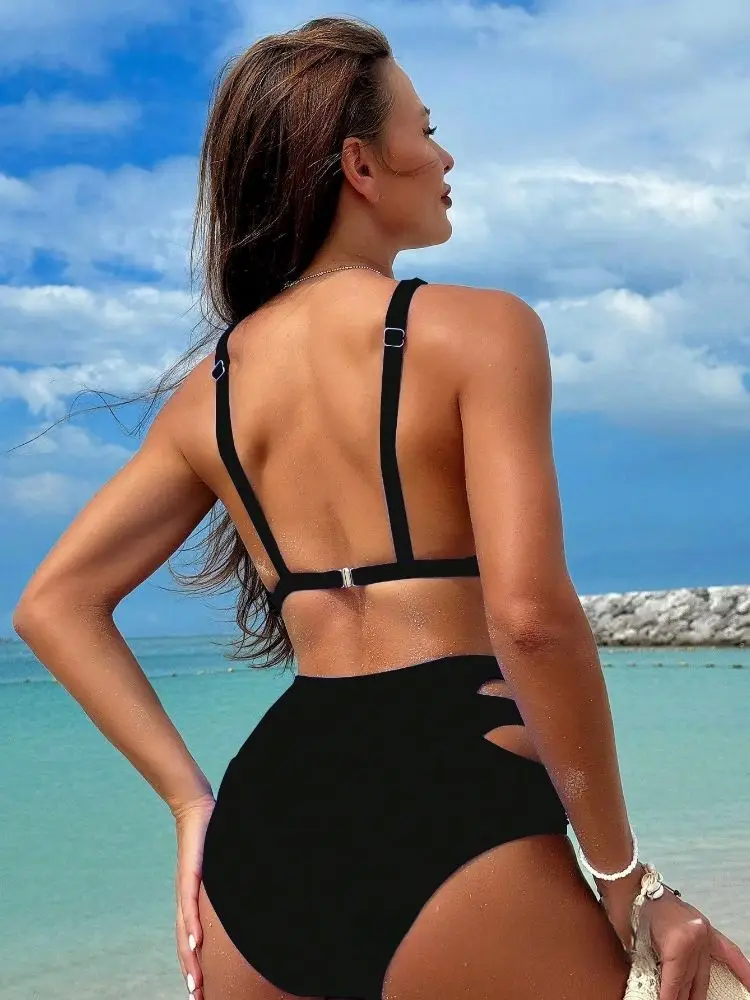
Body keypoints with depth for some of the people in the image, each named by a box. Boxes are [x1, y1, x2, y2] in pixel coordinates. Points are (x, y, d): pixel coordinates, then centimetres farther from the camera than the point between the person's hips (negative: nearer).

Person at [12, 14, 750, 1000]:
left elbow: (54, 603, 17)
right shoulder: (477, 328, -4)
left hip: (263, 817, 6)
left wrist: (192, 802, 13)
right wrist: (624, 879, -7)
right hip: (449, 809, -5)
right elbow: (531, 614, -17)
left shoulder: (210, 390, 14)